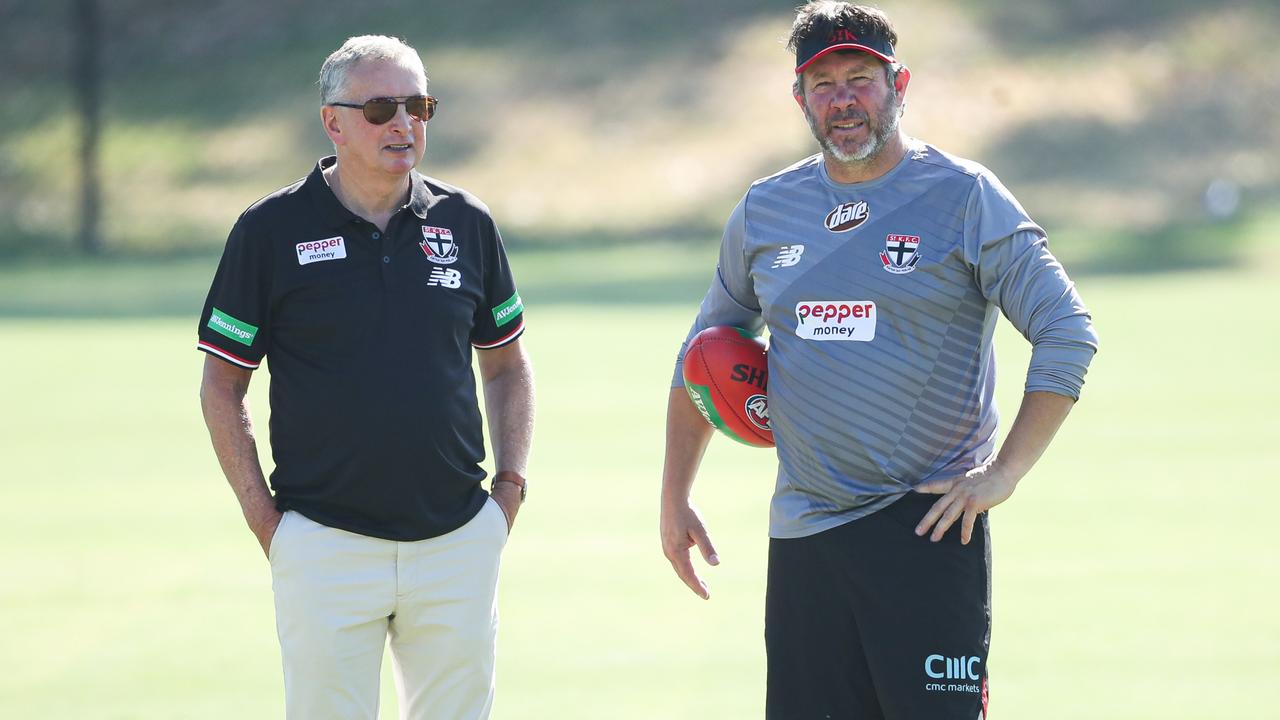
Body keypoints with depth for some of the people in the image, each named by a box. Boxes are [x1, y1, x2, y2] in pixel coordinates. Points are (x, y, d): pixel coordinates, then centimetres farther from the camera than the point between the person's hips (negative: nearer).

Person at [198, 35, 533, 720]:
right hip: (325, 547, -3)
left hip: (458, 543, 3)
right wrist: (262, 515, -4)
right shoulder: (272, 230, -2)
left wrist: (511, 484, 8)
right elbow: (221, 386, 3)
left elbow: (506, 363, 19)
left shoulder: (466, 224, 8)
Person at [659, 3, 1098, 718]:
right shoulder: (765, 210, 12)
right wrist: (674, 496, 18)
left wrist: (1004, 472, -13)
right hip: (801, 537, 5)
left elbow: (1068, 334, -6)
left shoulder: (963, 198, -2)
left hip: (928, 525, -5)